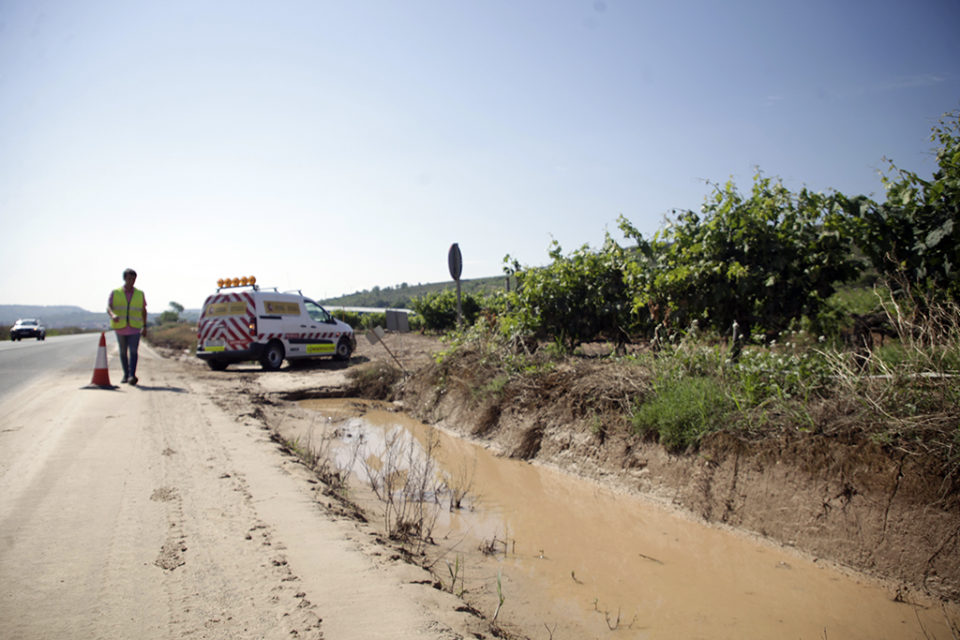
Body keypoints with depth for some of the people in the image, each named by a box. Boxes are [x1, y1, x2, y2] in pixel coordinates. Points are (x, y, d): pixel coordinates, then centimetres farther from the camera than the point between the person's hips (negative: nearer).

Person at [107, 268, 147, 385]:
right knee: (123, 352, 11)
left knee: (133, 351, -15)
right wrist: (113, 315, -32)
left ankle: (132, 376, -22)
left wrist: (145, 326, 12)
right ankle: (126, 375, 24)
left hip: (135, 328, -1)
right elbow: (108, 307, -9)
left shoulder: (140, 294, 7)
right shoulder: (115, 293, 3)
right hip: (120, 327, 1)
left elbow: (143, 310, 15)